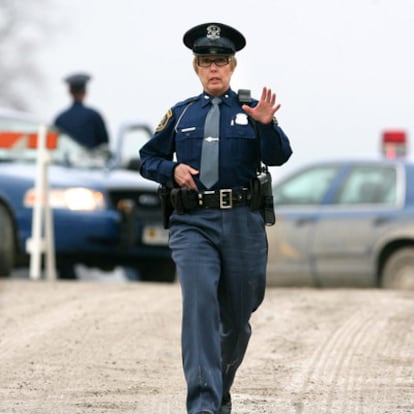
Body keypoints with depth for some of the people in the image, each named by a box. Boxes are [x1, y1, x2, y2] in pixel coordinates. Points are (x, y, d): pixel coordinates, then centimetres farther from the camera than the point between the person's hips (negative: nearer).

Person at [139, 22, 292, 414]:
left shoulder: (250, 112, 8)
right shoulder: (181, 113, 12)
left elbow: (279, 157, -6)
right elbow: (148, 158, 18)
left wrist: (267, 125, -25)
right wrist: (173, 169, -3)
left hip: (242, 224, 1)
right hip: (192, 224, -1)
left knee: (237, 315, 10)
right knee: (199, 300, -21)